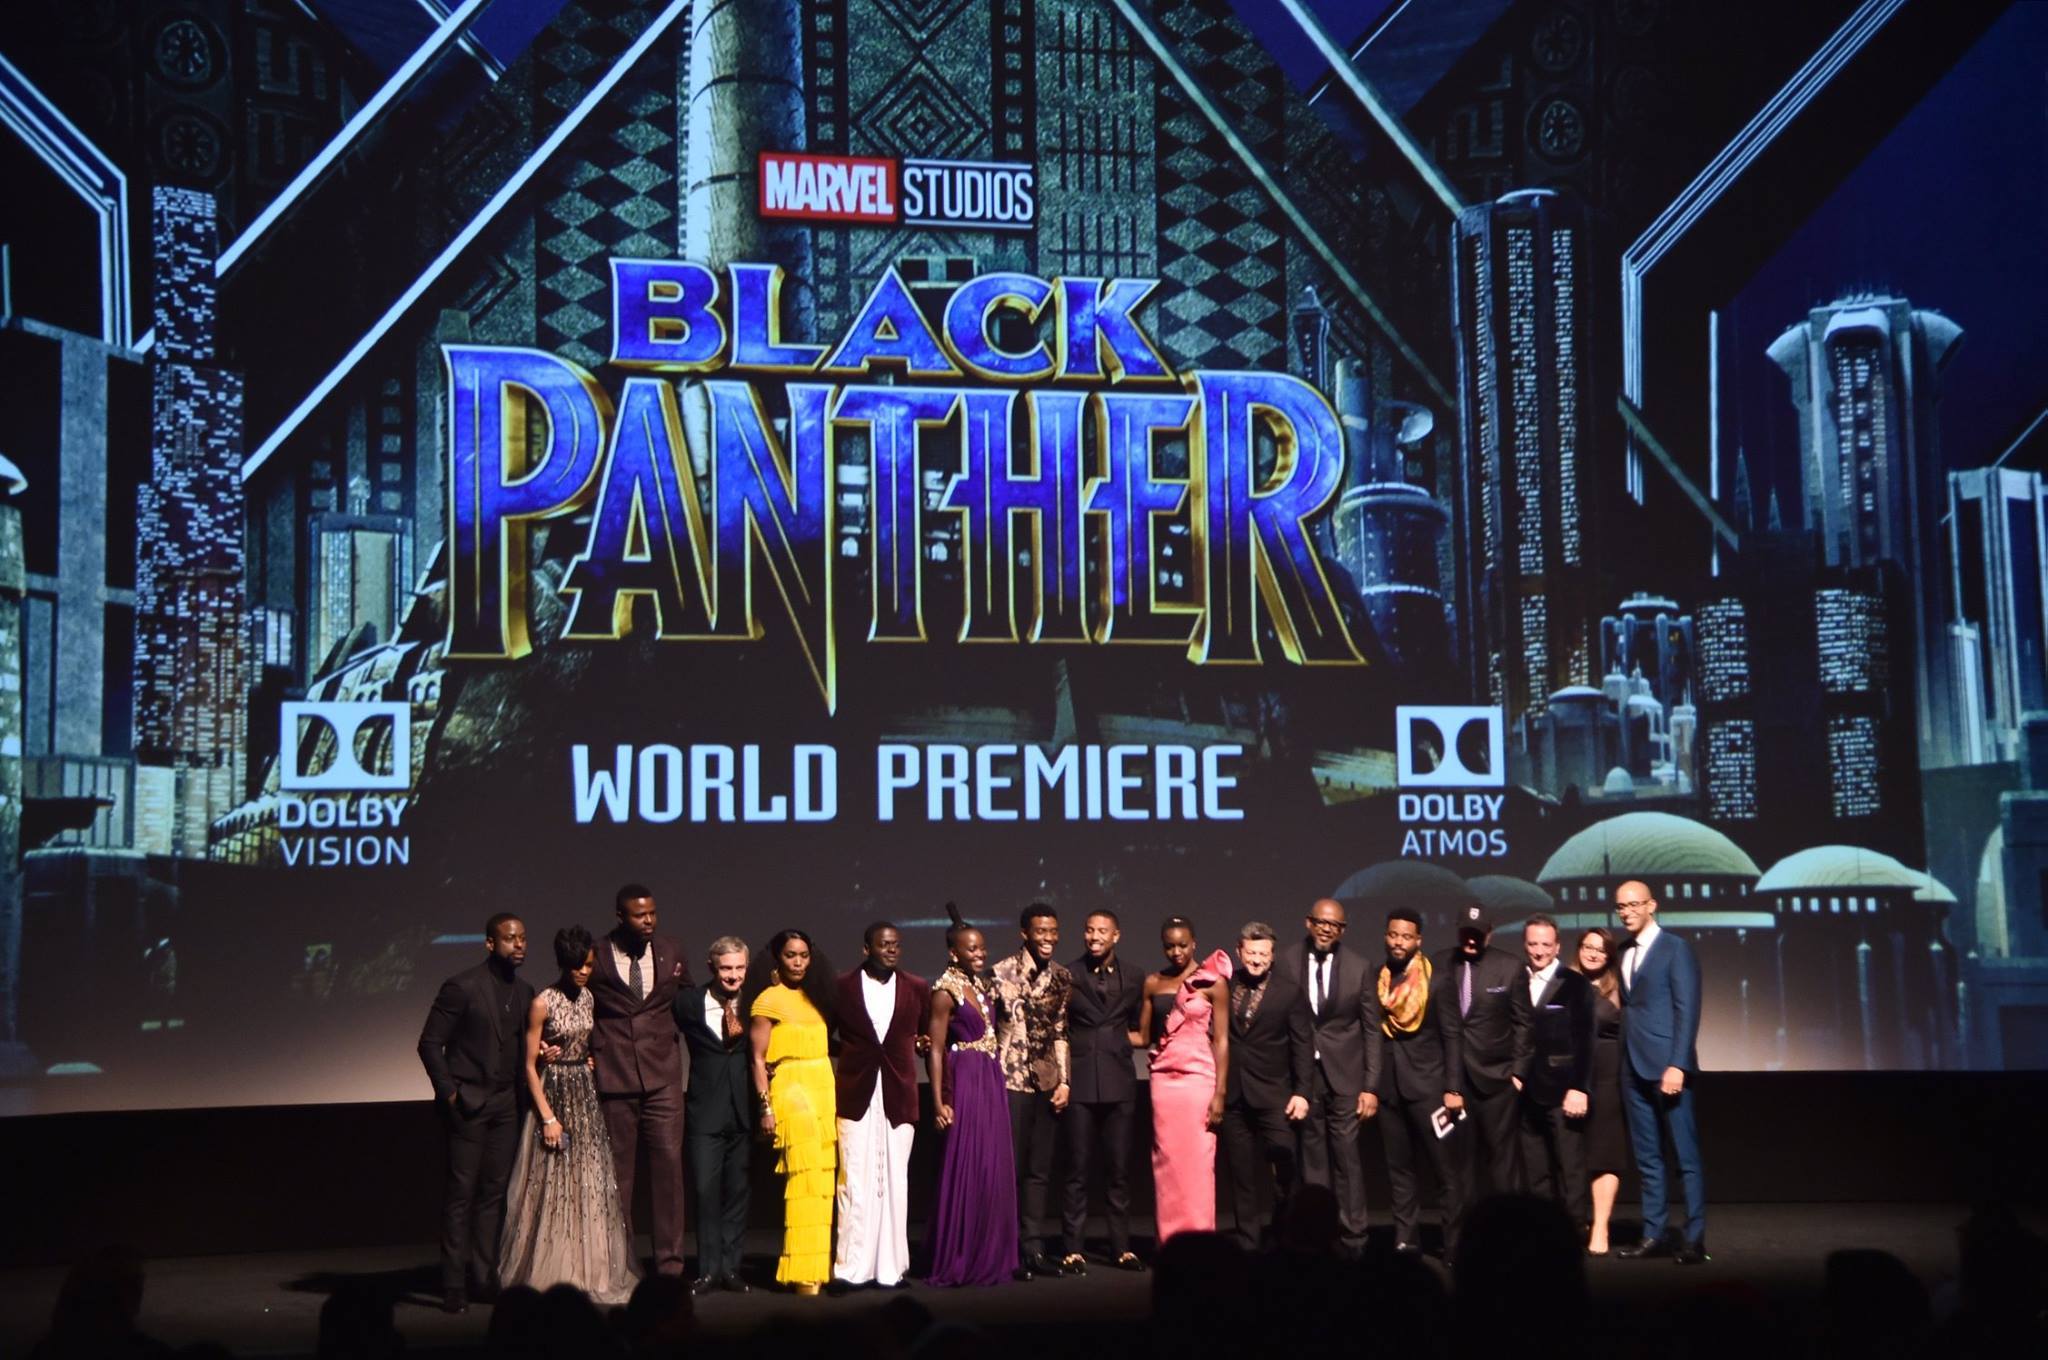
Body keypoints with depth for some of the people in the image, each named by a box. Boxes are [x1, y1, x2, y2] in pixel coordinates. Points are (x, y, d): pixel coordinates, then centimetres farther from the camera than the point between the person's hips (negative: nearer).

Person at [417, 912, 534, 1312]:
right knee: (462, 1193, -4)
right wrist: (449, 1092, -10)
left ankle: (485, 1274, 12)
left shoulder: (524, 992, 11)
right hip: (468, 1103, -6)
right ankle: (454, 1286, -1)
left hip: (506, 1104, 6)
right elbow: (430, 1043, -8)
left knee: (495, 1192, 7)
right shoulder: (462, 987, -9)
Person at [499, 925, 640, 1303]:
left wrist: (590, 1063, -1)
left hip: (586, 1096, 5)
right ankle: (551, 1276, 6)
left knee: (590, 1184, 6)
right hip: (554, 1095, -5)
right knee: (553, 1186, -2)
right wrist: (548, 1117, -14)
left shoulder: (589, 997, 5)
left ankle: (589, 1272, 13)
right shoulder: (543, 1004, -11)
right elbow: (530, 1065, -10)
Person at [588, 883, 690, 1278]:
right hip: (613, 1078, -2)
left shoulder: (671, 952, 7)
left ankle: (669, 1263, 3)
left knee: (668, 1165, -3)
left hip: (662, 1076, 2)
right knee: (616, 1172, 4)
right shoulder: (595, 957, -2)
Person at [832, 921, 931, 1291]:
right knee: (855, 1184, -5)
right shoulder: (842, 987, 4)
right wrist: (850, 1053, 0)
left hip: (898, 1097, 2)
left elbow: (928, 1034, 17)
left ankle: (889, 1268, 9)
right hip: (856, 1096, -2)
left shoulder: (918, 989, 9)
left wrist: (923, 1043, -2)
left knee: (894, 1184, 3)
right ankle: (852, 1268, 0)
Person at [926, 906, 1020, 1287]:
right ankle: (957, 1263, 4)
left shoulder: (985, 985, 12)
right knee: (965, 1171, -3)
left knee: (995, 1171, 9)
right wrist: (940, 1102, -16)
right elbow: (937, 1050, -10)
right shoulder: (946, 991, -9)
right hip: (965, 1083, -7)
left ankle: (991, 1258, 16)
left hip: (992, 1083, 7)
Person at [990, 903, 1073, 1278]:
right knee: (1011, 1166, -2)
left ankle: (1034, 1248, 13)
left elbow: (1061, 1031, 12)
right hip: (1011, 1080, -5)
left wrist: (1064, 1080, 6)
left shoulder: (1062, 977, 9)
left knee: (1040, 1169, 8)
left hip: (1047, 1082, 5)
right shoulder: (1002, 973, -5)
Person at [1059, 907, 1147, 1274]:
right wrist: (1060, 1079, -5)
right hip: (1080, 1084, -2)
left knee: (1119, 1170, 5)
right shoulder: (1067, 977, 5)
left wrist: (1115, 1037, 1)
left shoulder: (1133, 982, 13)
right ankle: (1073, 1250, 3)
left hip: (1119, 1085, 2)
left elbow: (1139, 1033, 18)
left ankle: (1122, 1247, 12)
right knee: (1077, 1170, -2)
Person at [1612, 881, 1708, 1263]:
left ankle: (1694, 1238, -2)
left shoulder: (1675, 949, -4)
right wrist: (1623, 1064, 5)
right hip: (1633, 1069, 7)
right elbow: (1628, 1010, 15)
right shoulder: (1624, 955, 16)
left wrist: (1678, 1065, -17)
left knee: (1686, 1156, -4)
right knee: (1647, 1158, 9)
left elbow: (1687, 1010, -10)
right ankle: (1653, 1235, 13)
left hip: (1666, 1067, -7)